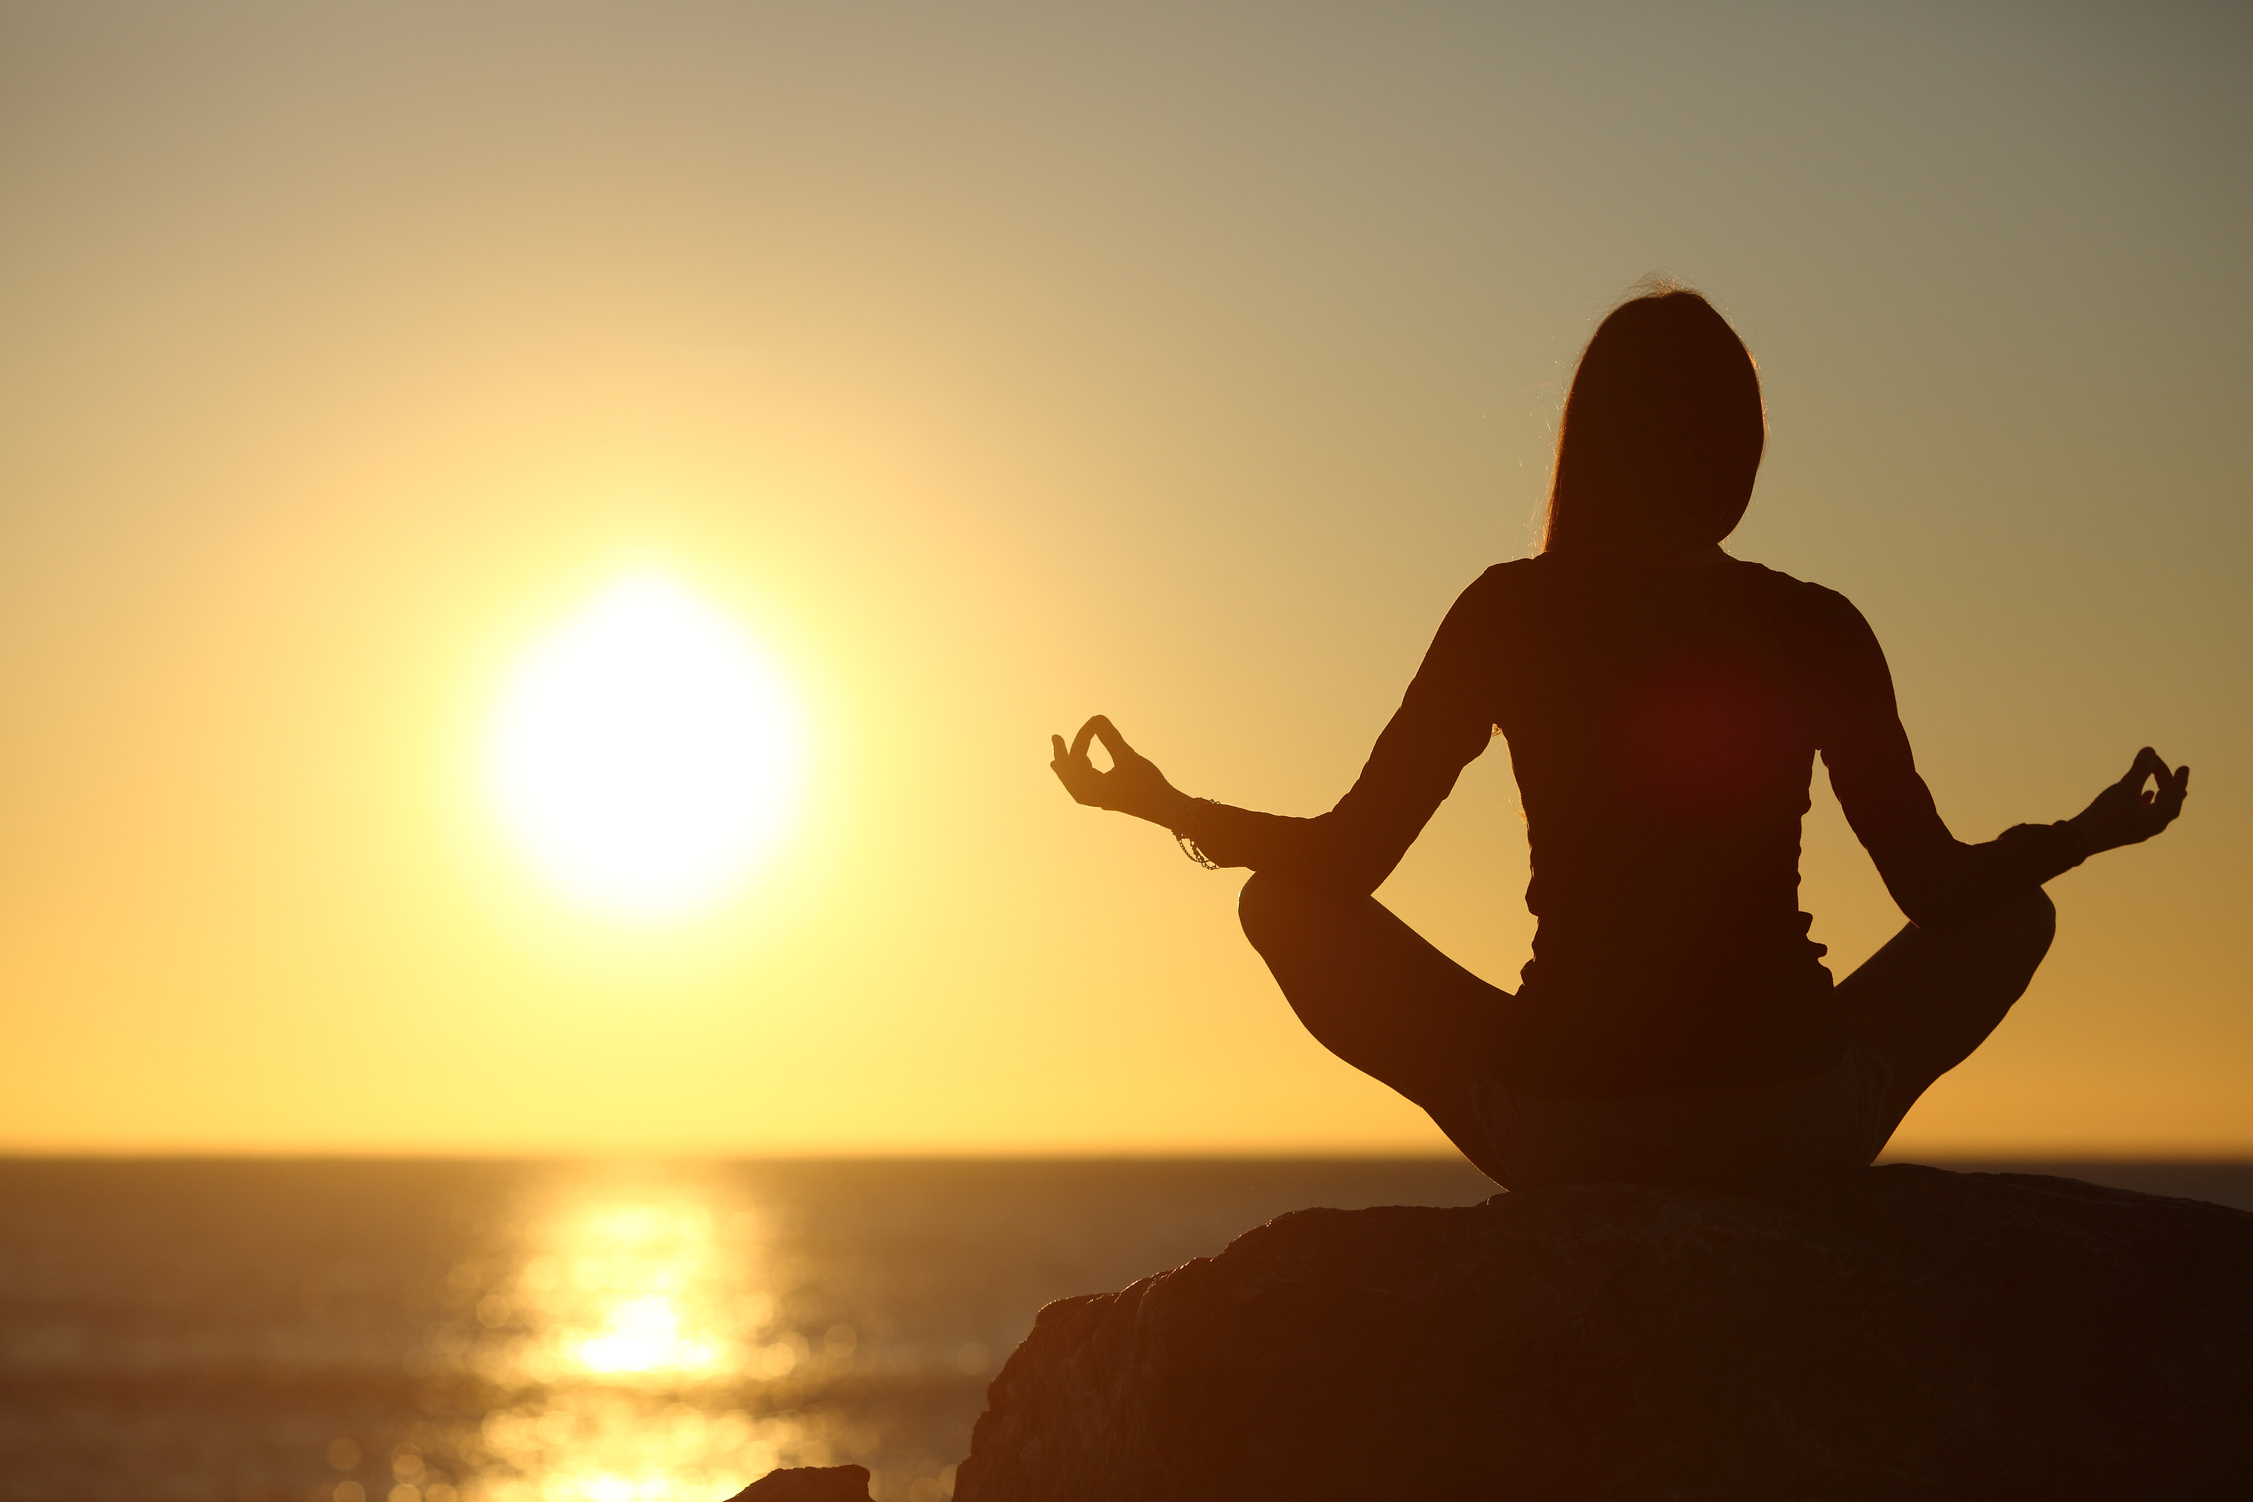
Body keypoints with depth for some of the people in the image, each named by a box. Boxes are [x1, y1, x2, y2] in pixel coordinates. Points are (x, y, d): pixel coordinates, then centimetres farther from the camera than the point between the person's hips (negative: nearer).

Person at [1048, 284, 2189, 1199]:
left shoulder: (1509, 616, -2)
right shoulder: (1815, 630, 0)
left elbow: (1343, 864, 1)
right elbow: (1942, 890, 6)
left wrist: (1174, 810, 19)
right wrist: (2089, 836, 26)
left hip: (1555, 1123, -1)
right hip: (1796, 1132, 1)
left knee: (1279, 905, 21)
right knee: (2014, 916, 28)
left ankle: (1588, 1189, 17)